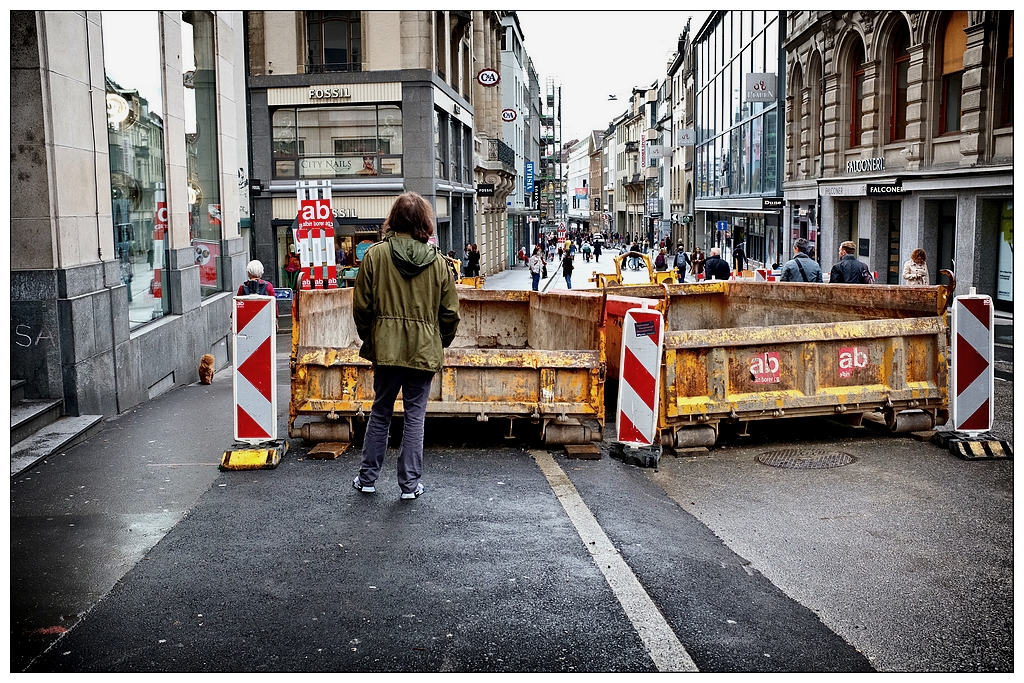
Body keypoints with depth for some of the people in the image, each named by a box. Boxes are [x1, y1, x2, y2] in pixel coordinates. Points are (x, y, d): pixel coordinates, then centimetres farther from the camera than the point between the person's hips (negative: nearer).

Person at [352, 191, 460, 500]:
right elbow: (450, 312, 1)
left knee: (380, 413, 14)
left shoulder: (375, 254, -5)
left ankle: (367, 478, 23)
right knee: (415, 416, 8)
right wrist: (440, 344, 16)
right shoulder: (438, 261, -3)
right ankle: (410, 483, 12)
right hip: (424, 350, 0)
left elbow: (362, 306, -2)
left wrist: (369, 339, 14)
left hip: (387, 348, 0)